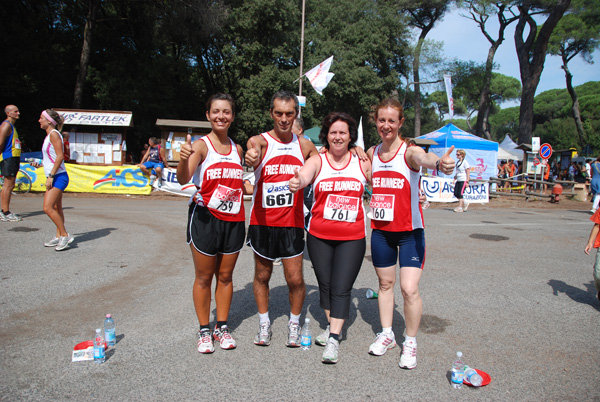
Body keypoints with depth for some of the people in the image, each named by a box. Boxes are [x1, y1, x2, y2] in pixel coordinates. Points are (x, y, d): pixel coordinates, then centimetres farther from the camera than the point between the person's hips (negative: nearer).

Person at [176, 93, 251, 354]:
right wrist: (184, 160, -44)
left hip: (233, 219, 5)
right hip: (205, 218, -4)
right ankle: (204, 330, 22)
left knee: (225, 276, 13)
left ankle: (222, 327, 28)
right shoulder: (201, 145, -9)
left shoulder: (237, 149, 8)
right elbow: (183, 180, -25)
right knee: (204, 277, 7)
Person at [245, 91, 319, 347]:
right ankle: (264, 324, 30)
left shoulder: (305, 145, 5)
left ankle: (294, 323, 25)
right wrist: (252, 157, -54)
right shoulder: (260, 141, -5)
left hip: (292, 223, 1)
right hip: (262, 222, -1)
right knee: (262, 275, 11)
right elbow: (254, 149, -29)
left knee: (295, 279, 1)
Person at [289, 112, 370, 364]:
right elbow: (304, 175, -21)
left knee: (341, 288, -5)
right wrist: (297, 182, -44)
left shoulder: (362, 163, 4)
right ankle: (332, 327, 34)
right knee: (325, 284, 13)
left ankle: (333, 340, 1)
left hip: (352, 238, -1)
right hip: (319, 236, 1)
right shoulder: (318, 161, -1)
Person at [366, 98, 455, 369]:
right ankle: (386, 334, 32)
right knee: (385, 283, 15)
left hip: (409, 231, -5)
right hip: (380, 230, 5)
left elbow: (422, 158, -39)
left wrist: (438, 163, -60)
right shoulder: (371, 153, 4)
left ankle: (410, 342, 14)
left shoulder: (409, 151, -14)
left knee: (409, 289, -8)